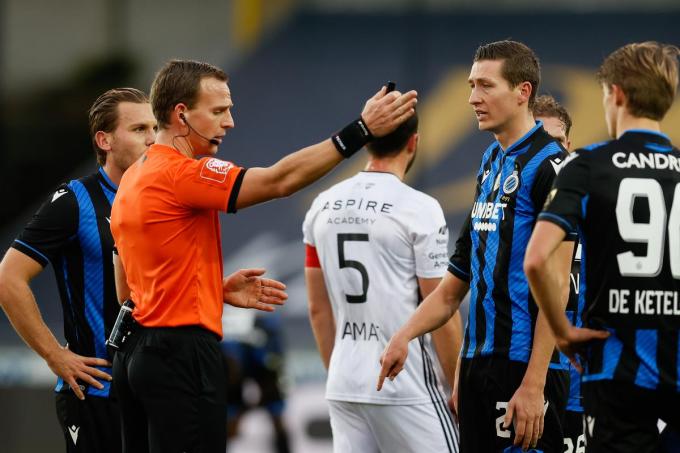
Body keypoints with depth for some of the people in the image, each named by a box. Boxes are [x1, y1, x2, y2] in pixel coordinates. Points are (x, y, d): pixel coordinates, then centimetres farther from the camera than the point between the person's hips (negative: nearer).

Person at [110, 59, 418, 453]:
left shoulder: (133, 179, 15)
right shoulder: (182, 173, -15)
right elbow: (280, 180, -20)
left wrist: (220, 291, 16)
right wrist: (361, 130, -18)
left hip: (139, 355, 10)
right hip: (181, 356, -10)